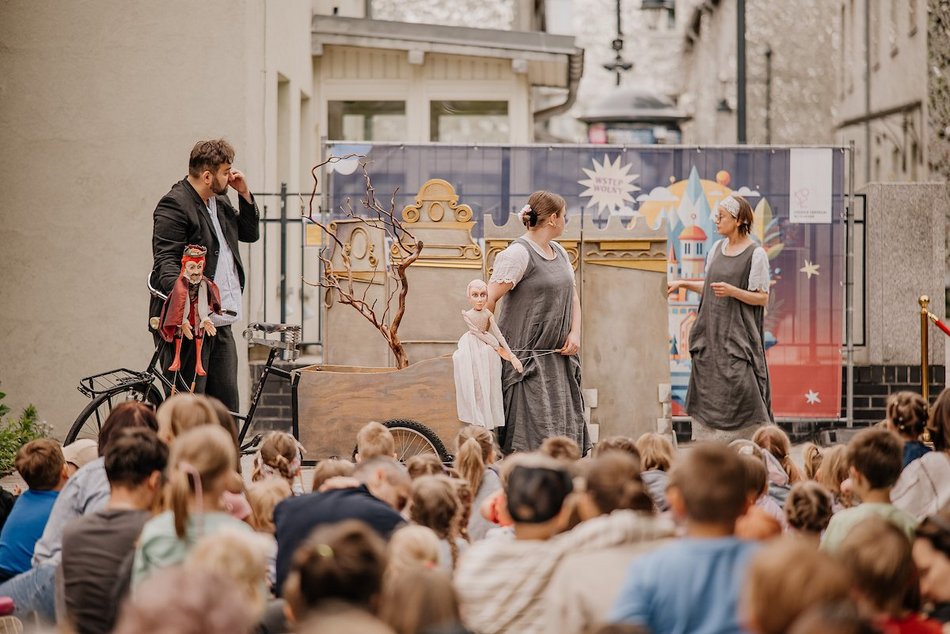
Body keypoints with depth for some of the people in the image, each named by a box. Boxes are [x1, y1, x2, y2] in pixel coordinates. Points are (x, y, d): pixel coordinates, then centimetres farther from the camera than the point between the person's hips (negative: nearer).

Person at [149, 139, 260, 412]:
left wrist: (244, 194, 11)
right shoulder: (174, 205, -11)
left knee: (227, 404, 7)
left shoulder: (220, 201, 17)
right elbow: (165, 262, -19)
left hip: (219, 322, 9)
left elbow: (250, 233, 25)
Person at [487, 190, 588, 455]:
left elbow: (572, 295, 21)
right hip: (527, 356, -8)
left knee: (567, 423, 6)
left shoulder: (559, 252, 15)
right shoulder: (518, 253, -12)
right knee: (531, 433, -12)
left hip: (558, 357, 8)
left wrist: (575, 333, 5)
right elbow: (489, 299, -15)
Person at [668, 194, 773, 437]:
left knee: (742, 392, -13)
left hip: (738, 333, -7)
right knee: (707, 396, 5)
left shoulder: (756, 254, -9)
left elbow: (762, 298, -9)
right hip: (712, 333, 7)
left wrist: (733, 291, -21)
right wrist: (683, 284, 13)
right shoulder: (717, 249, 12)